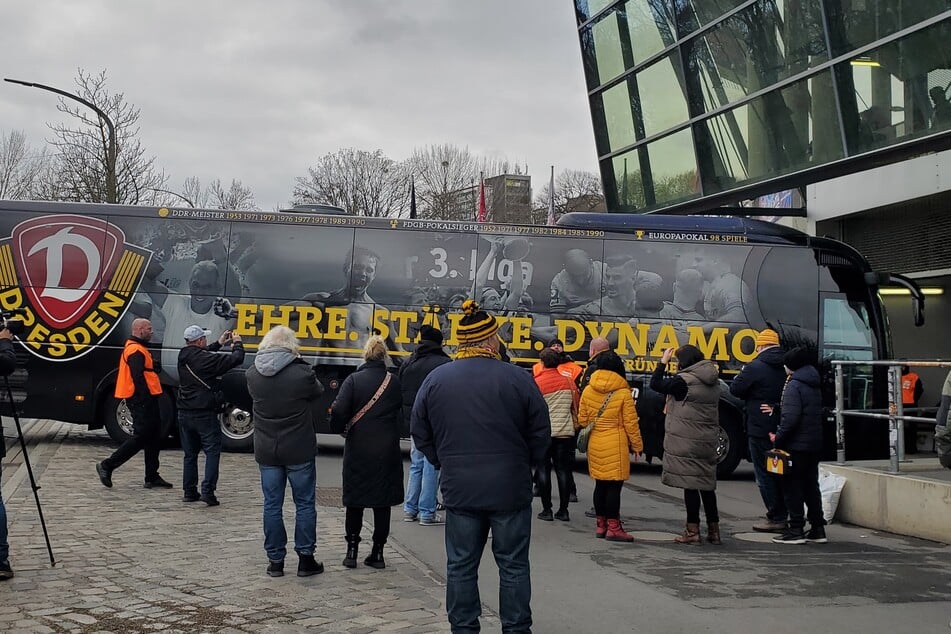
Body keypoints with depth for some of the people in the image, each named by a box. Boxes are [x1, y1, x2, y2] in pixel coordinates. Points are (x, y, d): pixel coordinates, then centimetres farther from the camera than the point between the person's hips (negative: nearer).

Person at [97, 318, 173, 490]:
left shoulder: (138, 349, 21)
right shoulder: (136, 350, -13)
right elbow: (138, 377, -21)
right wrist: (146, 398, -23)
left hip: (146, 401, 11)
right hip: (141, 401, -11)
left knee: (154, 438, 10)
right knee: (141, 437, -9)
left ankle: (152, 477, 13)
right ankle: (107, 466, -2)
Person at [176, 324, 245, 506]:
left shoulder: (183, 356, 4)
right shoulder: (206, 358, -17)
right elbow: (236, 360, -14)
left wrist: (219, 343, 24)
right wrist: (237, 344, 5)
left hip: (184, 414, 7)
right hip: (204, 414, -7)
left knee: (189, 453, 15)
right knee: (212, 452, -1)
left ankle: (189, 491, 18)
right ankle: (207, 491, -10)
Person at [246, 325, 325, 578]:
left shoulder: (253, 374, -4)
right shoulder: (302, 373, -15)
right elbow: (317, 391, 3)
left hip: (266, 451, 3)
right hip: (299, 451, -3)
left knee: (272, 504, 10)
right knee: (305, 503, 9)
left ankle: (275, 561, 14)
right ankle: (305, 558, 11)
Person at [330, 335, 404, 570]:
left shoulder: (353, 380, -8)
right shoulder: (394, 383, -2)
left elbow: (339, 411, -14)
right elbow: (404, 412, 0)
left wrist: (340, 428, 3)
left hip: (357, 450, -1)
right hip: (387, 451, 1)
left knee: (355, 501, 11)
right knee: (382, 501, 9)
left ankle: (351, 551, 13)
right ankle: (377, 553, 13)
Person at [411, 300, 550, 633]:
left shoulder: (435, 380, -2)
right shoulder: (517, 379, -10)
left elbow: (420, 434, 6)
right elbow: (541, 433, -2)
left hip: (459, 489, 2)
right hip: (510, 489, -2)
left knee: (461, 566, 10)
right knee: (513, 565, 8)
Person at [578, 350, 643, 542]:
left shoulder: (588, 391, 3)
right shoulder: (623, 393, -9)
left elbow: (582, 419, 8)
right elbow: (631, 423, -7)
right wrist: (637, 445, 4)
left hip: (595, 444, 5)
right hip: (616, 445, -5)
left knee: (600, 484, 13)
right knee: (614, 485, -2)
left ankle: (601, 524, 19)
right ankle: (613, 527, -1)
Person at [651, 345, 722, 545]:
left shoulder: (684, 381, -14)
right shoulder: (713, 382, 9)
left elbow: (655, 384, -7)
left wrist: (663, 362, 4)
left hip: (686, 442, -7)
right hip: (707, 441, 7)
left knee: (690, 485, -2)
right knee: (707, 484, 13)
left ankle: (692, 530, 1)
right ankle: (713, 530, 17)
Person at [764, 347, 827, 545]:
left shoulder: (794, 385, -14)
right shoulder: (814, 386, 14)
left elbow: (791, 417, -22)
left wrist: (778, 438, -13)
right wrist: (776, 409, 22)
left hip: (796, 445, -8)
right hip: (814, 444, 8)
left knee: (792, 486, -2)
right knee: (811, 486, 13)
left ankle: (796, 530, -2)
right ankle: (818, 529, 14)